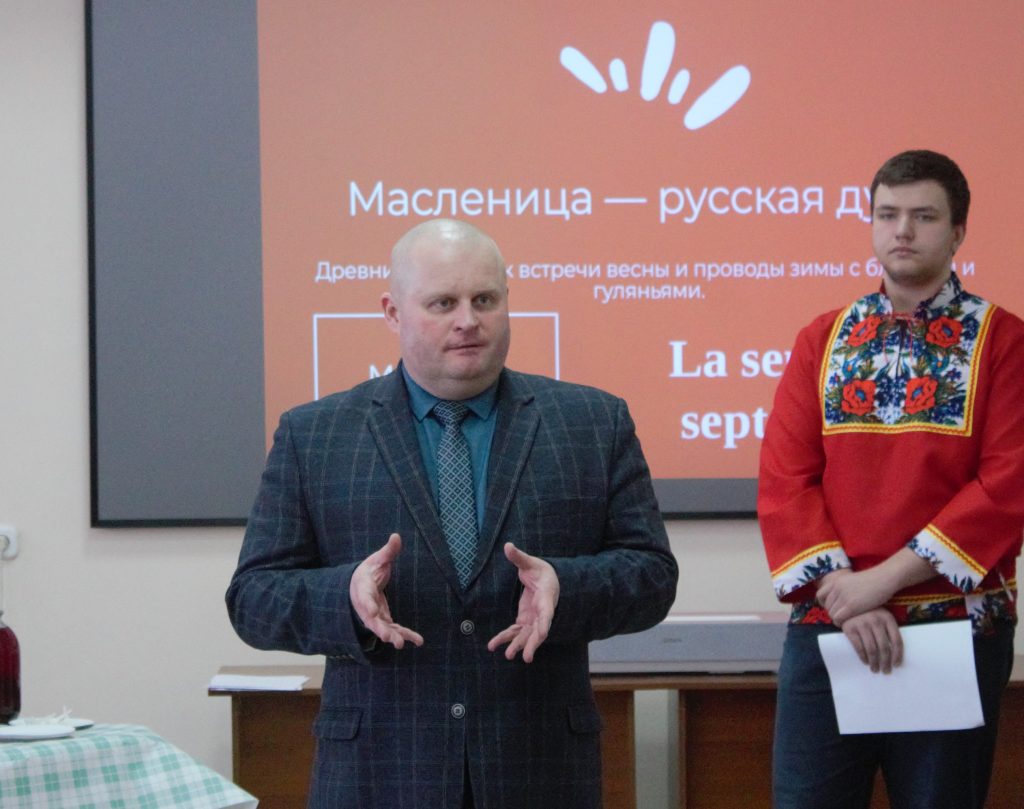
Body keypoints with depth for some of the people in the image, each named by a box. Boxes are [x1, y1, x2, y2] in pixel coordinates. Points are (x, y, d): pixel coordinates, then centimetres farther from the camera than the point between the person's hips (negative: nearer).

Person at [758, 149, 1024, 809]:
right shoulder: (824, 339, 9)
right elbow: (786, 480, 2)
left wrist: (886, 578, -16)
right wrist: (841, 590, -13)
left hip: (959, 629, -2)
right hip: (825, 627, 2)